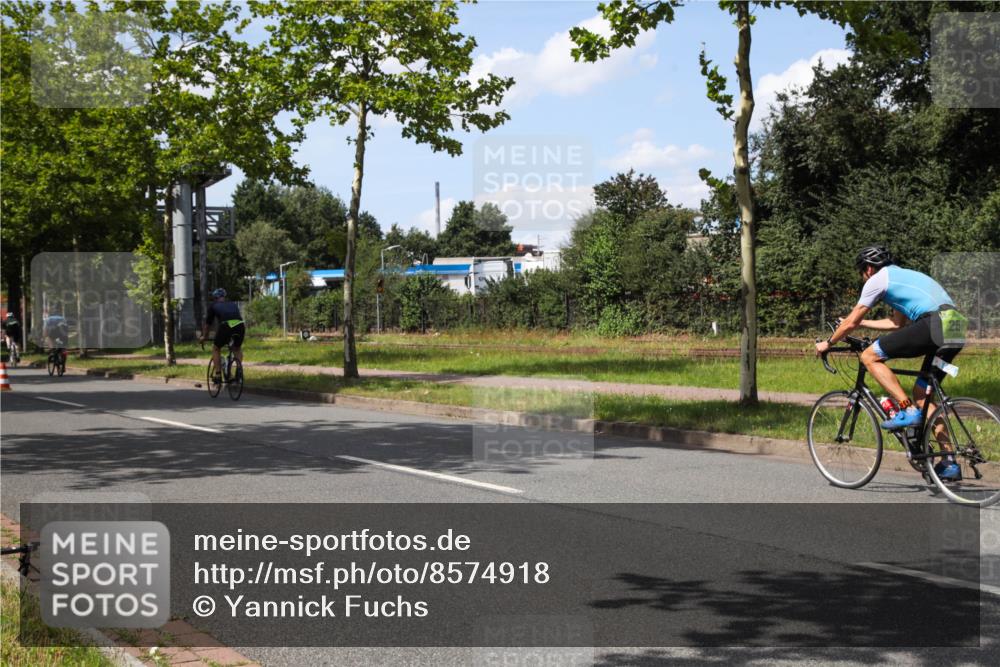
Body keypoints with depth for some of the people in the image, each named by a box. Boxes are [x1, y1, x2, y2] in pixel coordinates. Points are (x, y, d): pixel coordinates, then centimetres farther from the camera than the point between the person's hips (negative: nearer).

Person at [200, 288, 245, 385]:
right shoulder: (233, 304, 34)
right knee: (237, 348, 32)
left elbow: (207, 323, 32)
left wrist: (204, 336, 48)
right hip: (240, 325, 3)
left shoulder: (213, 305, 25)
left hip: (226, 326, -3)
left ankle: (218, 376, 14)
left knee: (215, 348, 22)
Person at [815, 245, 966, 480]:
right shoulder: (904, 276, 33)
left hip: (934, 324, -9)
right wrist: (860, 323, 50)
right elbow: (898, 323, 42)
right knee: (922, 394, 17)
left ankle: (908, 411, -8)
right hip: (957, 330, 9)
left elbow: (850, 322, 11)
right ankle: (949, 463, 13)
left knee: (869, 356, -1)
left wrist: (827, 343, 27)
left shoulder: (878, 279, 8)